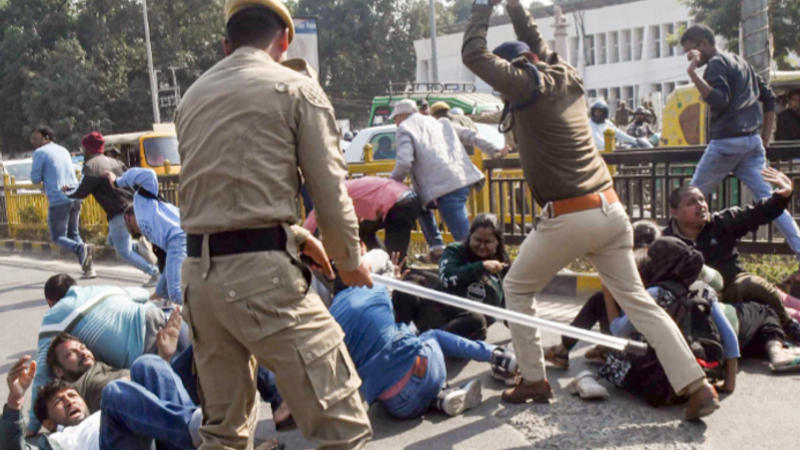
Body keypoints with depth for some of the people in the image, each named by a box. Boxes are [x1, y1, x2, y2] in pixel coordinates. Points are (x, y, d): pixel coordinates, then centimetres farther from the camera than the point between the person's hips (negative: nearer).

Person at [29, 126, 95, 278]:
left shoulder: (40, 153, -3)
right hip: (75, 198, 6)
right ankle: (88, 266, 3)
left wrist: (44, 175, 15)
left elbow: (35, 179, -4)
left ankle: (80, 248, -23)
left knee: (58, 237, 6)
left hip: (58, 200, -6)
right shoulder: (63, 150, 17)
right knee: (73, 233, 18)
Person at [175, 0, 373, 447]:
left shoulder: (194, 97, 18)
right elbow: (330, 189, -2)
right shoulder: (296, 88, 0)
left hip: (199, 272, 7)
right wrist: (349, 258, 14)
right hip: (262, 271, -7)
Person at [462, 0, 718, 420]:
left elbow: (473, 54, -2)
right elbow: (537, 44, 31)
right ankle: (697, 386, 5)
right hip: (611, 209, 7)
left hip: (568, 218, -7)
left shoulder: (527, 85, -6)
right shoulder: (567, 76, 13)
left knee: (517, 289, 15)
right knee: (636, 298, 9)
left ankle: (533, 380, 17)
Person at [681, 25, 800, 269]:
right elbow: (769, 98, 23)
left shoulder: (716, 64, -6)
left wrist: (693, 73, -22)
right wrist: (765, 139, 22)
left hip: (727, 141, -8)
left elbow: (719, 101, -22)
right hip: (752, 142, 8)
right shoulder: (741, 63, 21)